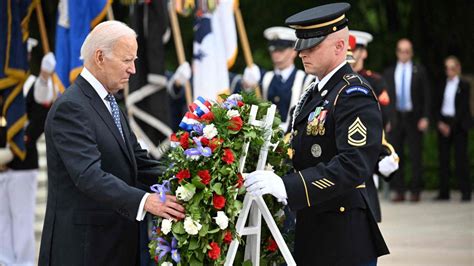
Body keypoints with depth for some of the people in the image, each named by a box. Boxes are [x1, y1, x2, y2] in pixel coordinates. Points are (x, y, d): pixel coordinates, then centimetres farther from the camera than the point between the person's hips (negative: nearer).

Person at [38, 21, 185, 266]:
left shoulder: (109, 104, 16)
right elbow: (88, 176, -26)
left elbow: (138, 162, 12)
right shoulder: (70, 108, -16)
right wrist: (144, 201, -36)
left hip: (115, 244, 9)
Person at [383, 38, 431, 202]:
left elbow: (426, 95, 1)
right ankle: (399, 191, 6)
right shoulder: (389, 72, 11)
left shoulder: (419, 71, 5)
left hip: (414, 119, -2)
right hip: (395, 118, 2)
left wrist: (425, 118, -8)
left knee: (415, 156, -1)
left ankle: (415, 191, 3)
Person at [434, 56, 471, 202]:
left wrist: (451, 126, -11)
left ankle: (466, 192, -5)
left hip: (458, 125, -4)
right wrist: (440, 122, -5)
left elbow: (463, 108, -6)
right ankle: (444, 192, 3)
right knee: (443, 158, 1)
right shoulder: (442, 85, 11)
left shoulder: (464, 85, -1)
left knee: (460, 157, -7)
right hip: (443, 123, 4)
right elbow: (438, 106, 11)